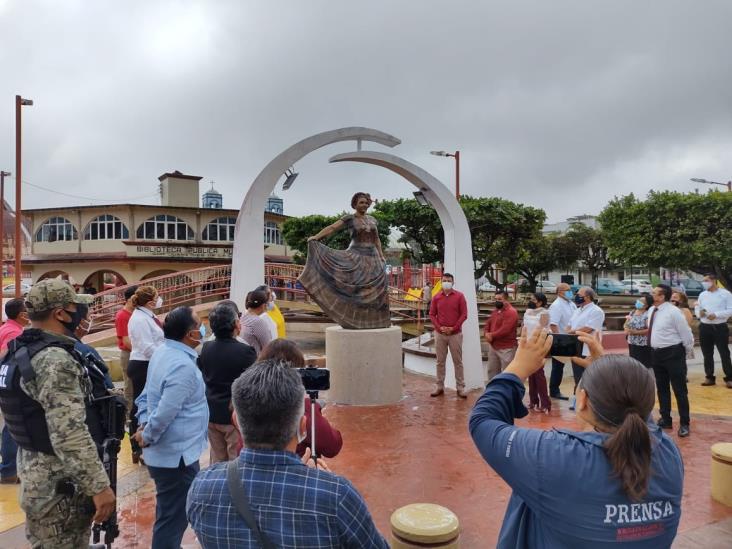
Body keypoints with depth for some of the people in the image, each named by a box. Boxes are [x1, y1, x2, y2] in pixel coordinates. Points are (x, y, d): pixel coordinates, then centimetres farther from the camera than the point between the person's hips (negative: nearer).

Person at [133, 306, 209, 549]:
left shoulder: (162, 352, 4)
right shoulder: (183, 366, -27)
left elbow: (147, 395, 12)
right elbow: (165, 413, -29)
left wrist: (144, 426, 4)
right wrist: (147, 438, -13)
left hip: (166, 452, 10)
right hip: (177, 455, -10)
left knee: (169, 514, 26)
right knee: (173, 519, 6)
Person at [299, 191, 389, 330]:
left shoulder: (372, 220, 15)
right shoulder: (349, 218, -1)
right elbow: (332, 228, -11)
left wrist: (381, 256, 9)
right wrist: (316, 237, -25)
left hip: (372, 258, 5)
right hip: (356, 257, -5)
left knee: (376, 287, -1)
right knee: (355, 286, -11)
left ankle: (373, 318, 7)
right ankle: (355, 319, -5)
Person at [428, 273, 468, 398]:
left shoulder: (459, 296, -2)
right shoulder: (436, 297, 4)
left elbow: (464, 314, -5)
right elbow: (432, 314, 4)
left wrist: (453, 328, -12)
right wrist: (439, 327, -9)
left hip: (455, 334, -2)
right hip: (439, 334, 2)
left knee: (458, 361, 4)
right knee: (440, 361, 9)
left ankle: (460, 387, 12)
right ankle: (439, 386, 17)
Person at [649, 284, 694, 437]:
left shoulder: (673, 312, -17)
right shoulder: (651, 310, 5)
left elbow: (686, 333, -12)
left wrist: (686, 351, 0)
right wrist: (655, 350, 17)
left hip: (672, 353, -7)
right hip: (656, 353, 8)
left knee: (679, 390, 4)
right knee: (662, 389, 17)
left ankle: (684, 424, 17)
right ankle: (665, 420, 30)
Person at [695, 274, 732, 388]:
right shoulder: (702, 295, 9)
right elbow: (697, 308, 14)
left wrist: (716, 315, -20)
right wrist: (699, 313, -9)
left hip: (720, 327, -4)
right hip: (705, 327, 4)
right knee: (707, 354, 10)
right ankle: (709, 377, 20)